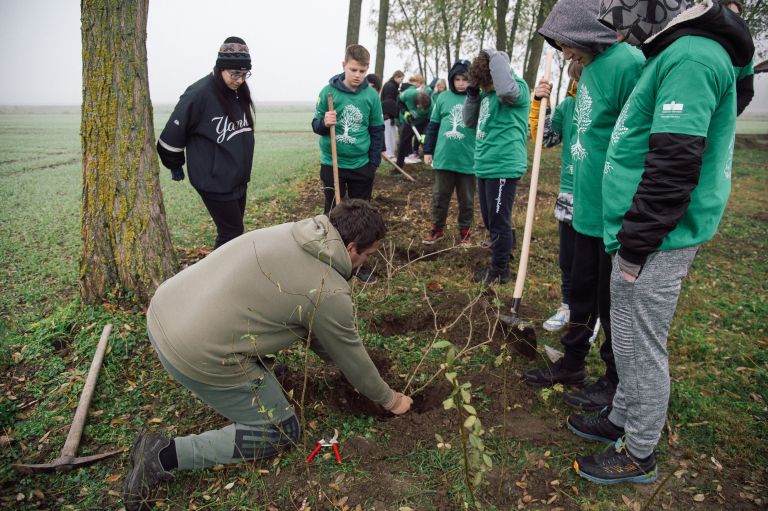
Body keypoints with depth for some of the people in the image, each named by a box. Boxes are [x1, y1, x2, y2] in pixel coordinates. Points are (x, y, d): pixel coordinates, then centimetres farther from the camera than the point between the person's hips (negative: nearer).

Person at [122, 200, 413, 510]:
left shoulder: (288, 232, 8)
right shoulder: (330, 292, -14)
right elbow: (352, 357, 2)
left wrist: (335, 359, 32)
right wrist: (389, 399, 21)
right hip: (196, 354, -8)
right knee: (283, 433, 9)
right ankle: (165, 454, 4)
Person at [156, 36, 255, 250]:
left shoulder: (239, 92, 5)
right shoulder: (199, 94, -18)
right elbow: (173, 134, -11)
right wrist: (175, 166, 2)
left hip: (238, 178, 7)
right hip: (213, 179, -7)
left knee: (233, 230, 13)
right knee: (232, 232, -4)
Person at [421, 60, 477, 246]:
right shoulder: (443, 98, 3)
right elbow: (433, 126, 9)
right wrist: (428, 151, 8)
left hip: (468, 160, -2)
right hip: (444, 158, 2)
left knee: (466, 199, 11)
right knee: (439, 196, 12)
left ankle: (465, 231, 27)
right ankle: (437, 229, 27)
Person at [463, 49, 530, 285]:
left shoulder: (518, 86, -11)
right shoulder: (487, 92, 12)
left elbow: (506, 91, -36)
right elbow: (469, 122, 17)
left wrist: (495, 57, -22)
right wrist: (472, 93, 3)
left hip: (503, 167, -9)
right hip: (485, 167, 9)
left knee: (499, 222, 0)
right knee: (490, 220, 18)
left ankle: (499, 270, 15)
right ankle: (502, 257, 35)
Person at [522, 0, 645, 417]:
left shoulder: (626, 63, -16)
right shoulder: (590, 68, 12)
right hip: (587, 208, 8)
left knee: (611, 300, 6)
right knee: (581, 291, 18)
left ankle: (616, 381, 26)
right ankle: (572, 362, 35)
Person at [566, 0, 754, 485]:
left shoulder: (690, 58, -16)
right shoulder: (676, 53, 17)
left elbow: (673, 169, -23)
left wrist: (635, 247, -18)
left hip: (655, 245, -10)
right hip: (647, 238, 10)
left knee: (642, 350, 4)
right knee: (634, 343, 20)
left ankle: (639, 457, 22)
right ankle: (621, 421, 38)